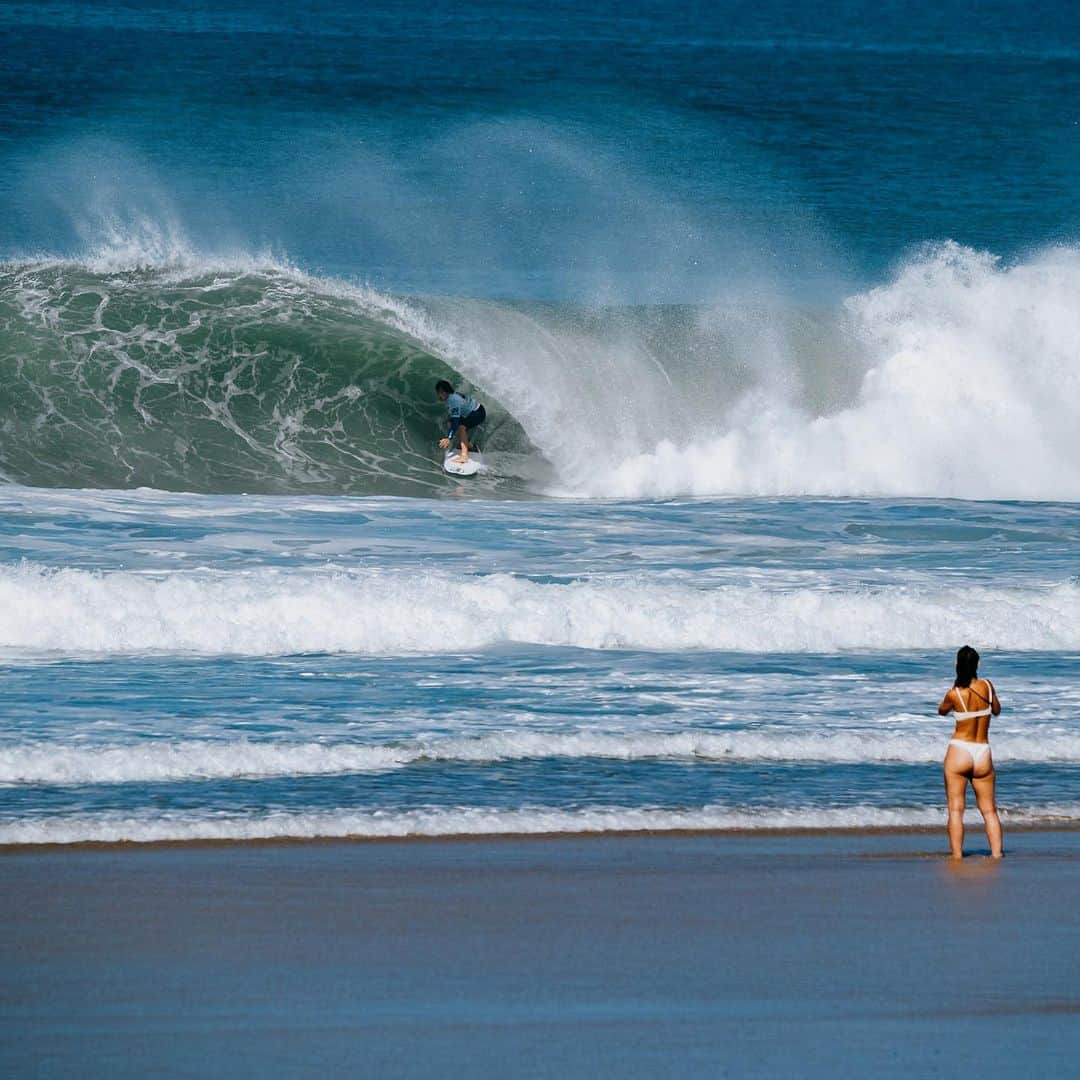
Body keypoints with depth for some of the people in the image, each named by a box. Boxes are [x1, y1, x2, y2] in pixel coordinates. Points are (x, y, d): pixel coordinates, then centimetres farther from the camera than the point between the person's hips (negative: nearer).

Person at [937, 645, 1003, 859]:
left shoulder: (954, 693, -10)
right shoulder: (987, 686, -2)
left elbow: (942, 711, 12)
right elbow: (996, 710, 16)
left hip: (959, 752, -3)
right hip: (983, 754, 3)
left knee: (956, 809, 1)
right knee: (989, 810, 11)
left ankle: (957, 857, -5)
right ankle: (997, 854, 2)